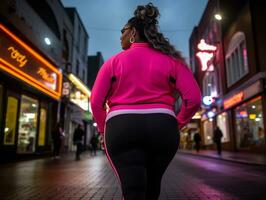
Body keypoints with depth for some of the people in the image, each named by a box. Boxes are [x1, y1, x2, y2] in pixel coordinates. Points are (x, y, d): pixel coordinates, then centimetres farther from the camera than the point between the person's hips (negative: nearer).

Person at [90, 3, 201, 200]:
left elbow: (96, 102, 1)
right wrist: (176, 125, 12)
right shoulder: (171, 60, 10)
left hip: (121, 128, -2)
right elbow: (194, 99, 1)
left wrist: (104, 130, 14)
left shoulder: (113, 62, 8)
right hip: (161, 128, 2)